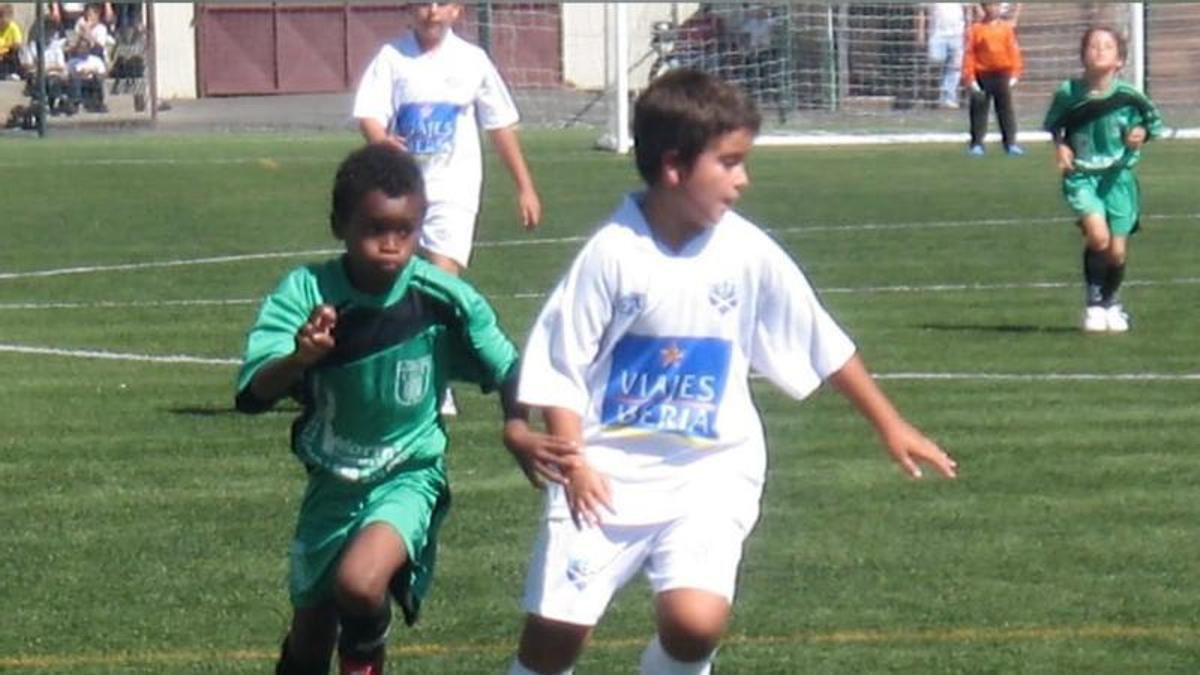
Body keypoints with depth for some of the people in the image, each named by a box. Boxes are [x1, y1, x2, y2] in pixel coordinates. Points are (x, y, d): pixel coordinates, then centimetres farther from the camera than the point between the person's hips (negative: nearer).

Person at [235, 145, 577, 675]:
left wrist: (517, 428, -23)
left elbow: (507, 371, -3)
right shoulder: (305, 294, -18)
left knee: (360, 582, -30)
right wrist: (299, 358, -48)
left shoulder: (444, 301, -18)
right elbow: (253, 393, -27)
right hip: (331, 484, 2)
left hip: (408, 477, -2)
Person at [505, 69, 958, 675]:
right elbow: (558, 368, -4)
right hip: (609, 472, -1)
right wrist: (573, 464, -13)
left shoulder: (748, 253, -3)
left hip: (709, 470, 1)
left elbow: (824, 347, 9)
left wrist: (890, 426, 14)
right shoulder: (613, 253, -10)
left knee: (695, 621, -20)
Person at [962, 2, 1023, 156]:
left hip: (1002, 75, 1)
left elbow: (1013, 51, 4)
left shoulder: (1006, 28, 4)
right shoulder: (976, 30, -2)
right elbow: (969, 54, -3)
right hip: (982, 75, -1)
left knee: (1006, 109, 3)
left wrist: (1014, 74, -2)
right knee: (979, 110, 2)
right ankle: (977, 144, 9)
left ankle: (1010, 142, 7)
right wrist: (969, 78, -9)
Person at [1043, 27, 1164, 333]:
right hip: (1081, 175, -1)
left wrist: (1141, 133, -15)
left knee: (1117, 252, 3)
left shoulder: (1128, 97, -10)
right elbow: (1054, 125, 10)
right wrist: (1060, 145, -8)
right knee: (1098, 235, -23)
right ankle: (1093, 300, -1)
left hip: (1118, 176, 1)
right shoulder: (1068, 93, -8)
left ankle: (1111, 301, 33)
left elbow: (1153, 122, 6)